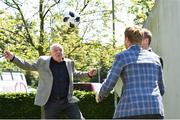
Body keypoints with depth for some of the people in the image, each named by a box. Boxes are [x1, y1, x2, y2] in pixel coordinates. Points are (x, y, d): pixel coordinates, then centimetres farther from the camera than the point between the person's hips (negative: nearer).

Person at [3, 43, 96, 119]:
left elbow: (75, 74, 24)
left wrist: (88, 74, 9)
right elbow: (28, 66, 9)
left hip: (68, 101, 2)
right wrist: (12, 58, -2)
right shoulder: (43, 61, 0)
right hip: (51, 103, -2)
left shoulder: (69, 63, 7)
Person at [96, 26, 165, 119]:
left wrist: (100, 95, 22)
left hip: (130, 110, -4)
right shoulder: (154, 58, 16)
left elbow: (108, 84, -1)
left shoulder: (122, 57, 1)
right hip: (154, 110, 5)